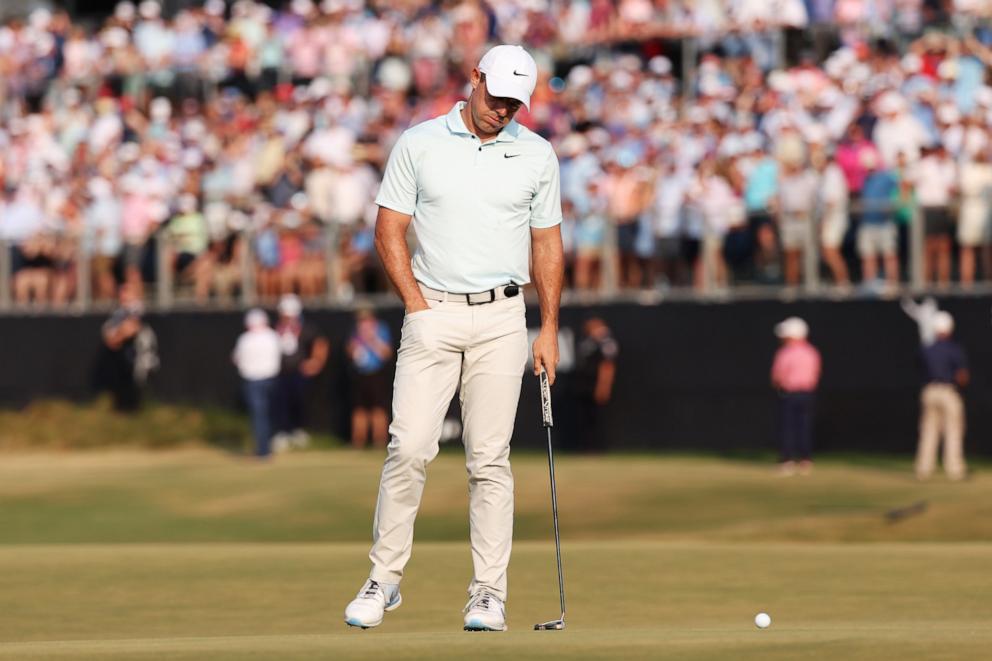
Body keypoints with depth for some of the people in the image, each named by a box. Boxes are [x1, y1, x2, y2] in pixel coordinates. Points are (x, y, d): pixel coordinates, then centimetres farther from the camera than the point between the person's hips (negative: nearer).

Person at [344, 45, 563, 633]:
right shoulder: (419, 144, 2)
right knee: (410, 448, -8)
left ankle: (489, 592, 3)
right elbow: (390, 229, 3)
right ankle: (385, 579, 2)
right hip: (433, 313, -1)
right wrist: (416, 303, -5)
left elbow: (547, 243, 11)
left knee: (490, 457, 0)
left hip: (502, 318, 1)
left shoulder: (537, 155, 6)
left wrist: (550, 328, 6)